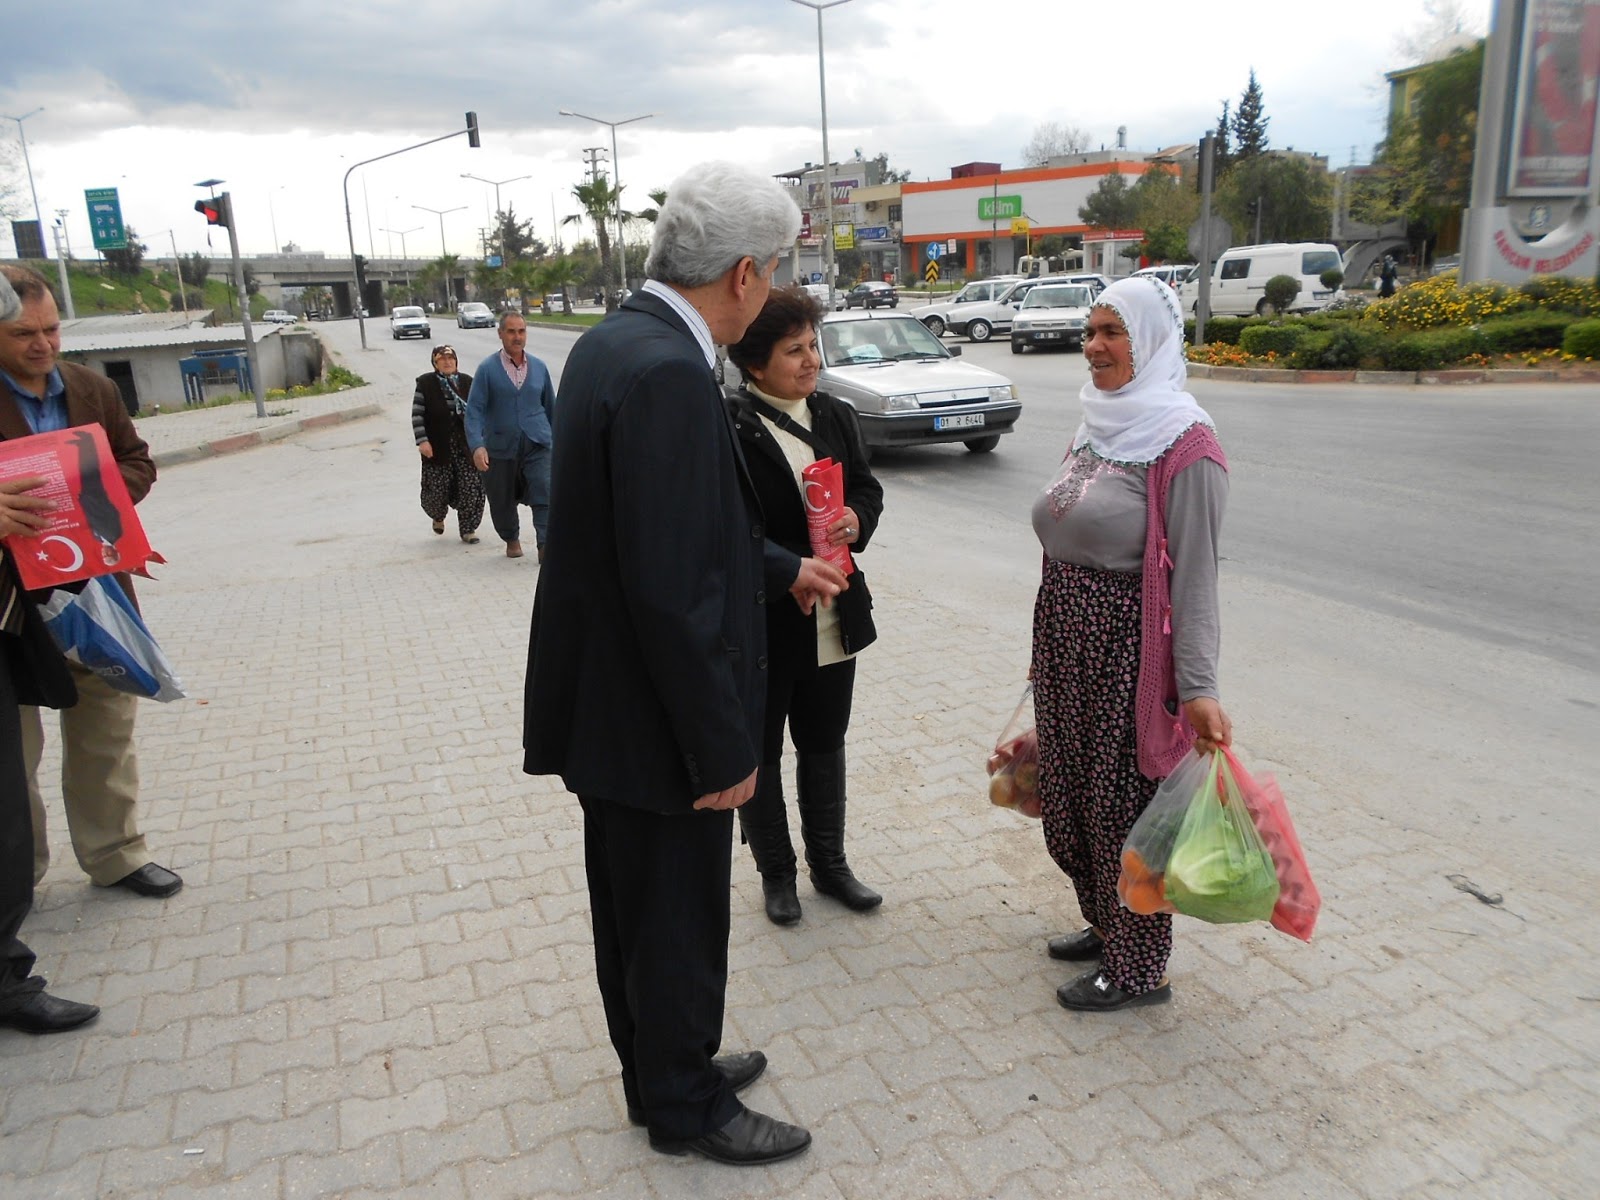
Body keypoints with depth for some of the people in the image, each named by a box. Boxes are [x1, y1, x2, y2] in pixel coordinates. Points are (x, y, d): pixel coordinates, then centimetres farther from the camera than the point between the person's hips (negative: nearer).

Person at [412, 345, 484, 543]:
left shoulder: (468, 382, 6)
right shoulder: (425, 383, -1)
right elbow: (417, 414, -4)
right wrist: (422, 441, -13)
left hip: (465, 446, 2)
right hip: (437, 448, -2)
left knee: (471, 488, -3)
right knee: (437, 489, 4)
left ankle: (468, 529, 10)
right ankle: (438, 516, 37)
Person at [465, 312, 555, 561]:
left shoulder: (539, 367, 7)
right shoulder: (487, 369, -2)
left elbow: (551, 406, 16)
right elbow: (474, 409, -7)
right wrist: (477, 445, -20)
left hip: (537, 445, 1)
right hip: (501, 446, -1)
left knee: (545, 493, -16)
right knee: (502, 500, 12)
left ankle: (546, 546, -15)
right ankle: (511, 539, 36)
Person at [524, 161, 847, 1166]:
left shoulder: (615, 340, 5)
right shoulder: (669, 376, -26)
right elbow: (672, 594, -28)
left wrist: (783, 566, 22)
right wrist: (723, 748, -19)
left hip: (607, 703, 10)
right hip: (654, 720, -10)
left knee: (636, 907, 24)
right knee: (679, 922, 12)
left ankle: (663, 1066, 45)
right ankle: (686, 1108, 34)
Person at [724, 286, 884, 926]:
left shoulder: (836, 417, 4)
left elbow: (868, 489, 12)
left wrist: (856, 520, -10)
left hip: (833, 620, 6)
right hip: (760, 625, -6)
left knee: (825, 746, 20)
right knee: (759, 754, 13)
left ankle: (829, 863, 39)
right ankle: (775, 873, 33)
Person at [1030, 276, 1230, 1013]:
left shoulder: (1182, 444, -15)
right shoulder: (1096, 427, 10)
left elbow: (1195, 575, -18)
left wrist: (1199, 688, -22)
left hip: (1129, 649, -8)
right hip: (1064, 641, 8)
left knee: (1123, 803, 4)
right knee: (1069, 794, 18)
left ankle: (1137, 968, 23)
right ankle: (1106, 927, 40)